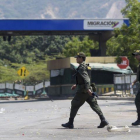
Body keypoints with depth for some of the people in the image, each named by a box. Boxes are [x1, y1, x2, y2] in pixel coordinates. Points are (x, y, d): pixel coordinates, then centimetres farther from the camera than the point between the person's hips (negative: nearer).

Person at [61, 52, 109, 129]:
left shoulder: (82, 67, -13)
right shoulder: (84, 66, 18)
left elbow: (86, 78, -24)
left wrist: (87, 89, -31)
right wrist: (76, 85, 30)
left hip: (82, 91, -9)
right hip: (87, 90, 9)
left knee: (74, 105, 1)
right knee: (94, 105, 4)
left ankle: (70, 123, 6)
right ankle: (103, 120, -4)